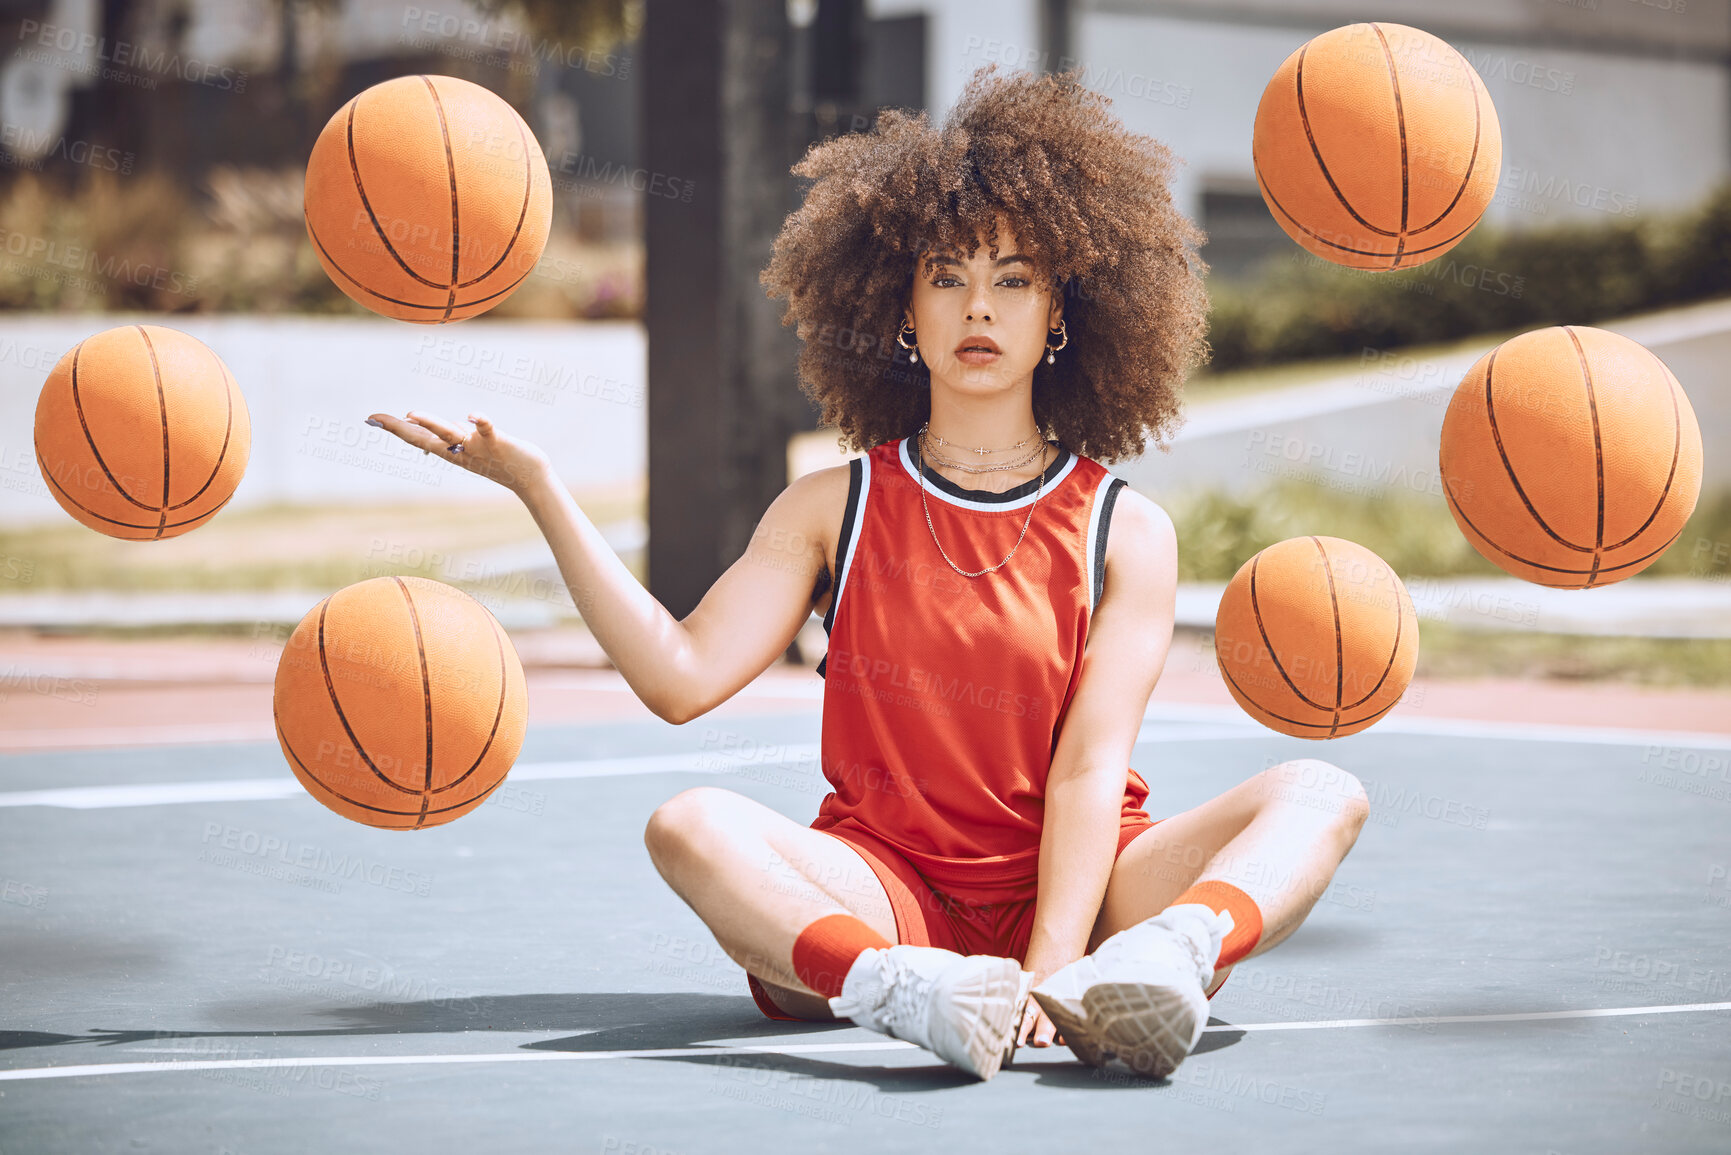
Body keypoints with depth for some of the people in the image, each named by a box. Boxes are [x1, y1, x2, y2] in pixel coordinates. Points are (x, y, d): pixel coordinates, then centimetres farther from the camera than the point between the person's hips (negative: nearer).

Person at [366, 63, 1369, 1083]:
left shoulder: (1128, 533, 5)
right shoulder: (833, 512, 10)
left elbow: (1091, 765, -7)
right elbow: (681, 675, -3)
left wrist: (1047, 970, -23)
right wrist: (539, 487, -9)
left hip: (1080, 893, 0)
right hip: (883, 899, 0)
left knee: (1322, 793, -24)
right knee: (690, 824, -28)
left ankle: (1167, 956, -56)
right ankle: (897, 988, -54)